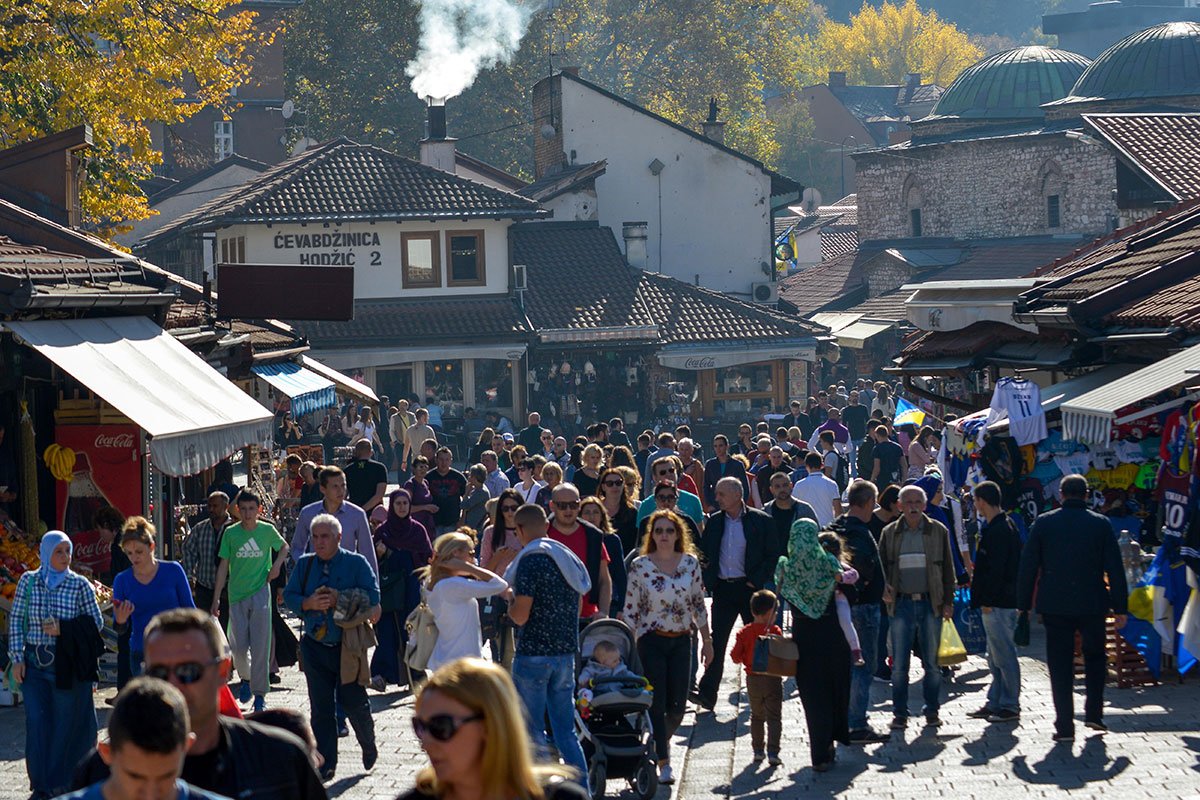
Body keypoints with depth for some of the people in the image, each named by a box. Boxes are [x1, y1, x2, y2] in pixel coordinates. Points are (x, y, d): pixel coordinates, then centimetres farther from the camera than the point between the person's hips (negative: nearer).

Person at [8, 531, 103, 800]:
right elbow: (16, 619, 5)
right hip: (34, 663, 1)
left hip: (68, 664, -1)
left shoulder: (80, 585, -1)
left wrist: (64, 629, -13)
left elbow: (96, 622, 1)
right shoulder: (28, 581, 3)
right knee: (37, 721, -3)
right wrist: (17, 658, -1)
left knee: (68, 722, 4)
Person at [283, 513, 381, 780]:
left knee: (353, 701, 3)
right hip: (314, 646, 3)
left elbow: (372, 596, -13)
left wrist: (339, 599, -22)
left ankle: (369, 747, 32)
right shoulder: (304, 564, 6)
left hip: (348, 646, -3)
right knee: (320, 708, 4)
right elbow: (289, 596, 3)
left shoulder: (356, 563, -5)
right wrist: (309, 603, -16)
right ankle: (324, 765, 11)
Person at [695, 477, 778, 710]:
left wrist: (756, 581, -10)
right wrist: (708, 580, -1)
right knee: (717, 640, -4)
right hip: (723, 589, 2)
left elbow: (773, 555, -2)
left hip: (750, 588, -2)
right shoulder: (714, 521, 8)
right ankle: (707, 694, -7)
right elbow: (705, 554, 14)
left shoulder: (761, 521, -3)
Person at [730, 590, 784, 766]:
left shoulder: (744, 632, -2)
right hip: (772, 679, -4)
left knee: (756, 716, 19)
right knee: (774, 717, 0)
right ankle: (772, 752, -9)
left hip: (753, 679, 4)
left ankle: (758, 750, 21)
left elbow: (735, 656, -4)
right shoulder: (775, 631, -12)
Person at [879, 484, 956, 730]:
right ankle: (899, 713, 9)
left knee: (932, 662, 5)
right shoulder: (890, 533, 6)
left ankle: (932, 711, 15)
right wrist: (884, 588, -10)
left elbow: (947, 568, 7)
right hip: (901, 604, 0)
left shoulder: (938, 531, 5)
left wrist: (948, 601, 3)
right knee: (899, 664, 1)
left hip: (930, 603, 0)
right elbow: (881, 565, 10)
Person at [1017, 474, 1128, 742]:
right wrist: (1120, 607, 4)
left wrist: (1023, 605, 6)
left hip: (1055, 606, 0)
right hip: (1092, 605, 0)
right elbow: (1115, 569, -1)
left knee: (1060, 666, 3)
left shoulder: (1043, 523, -1)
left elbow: (1028, 567, 0)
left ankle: (1064, 725, 1)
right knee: (1095, 657, 20)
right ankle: (1093, 712, 11)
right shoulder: (1101, 524, -1)